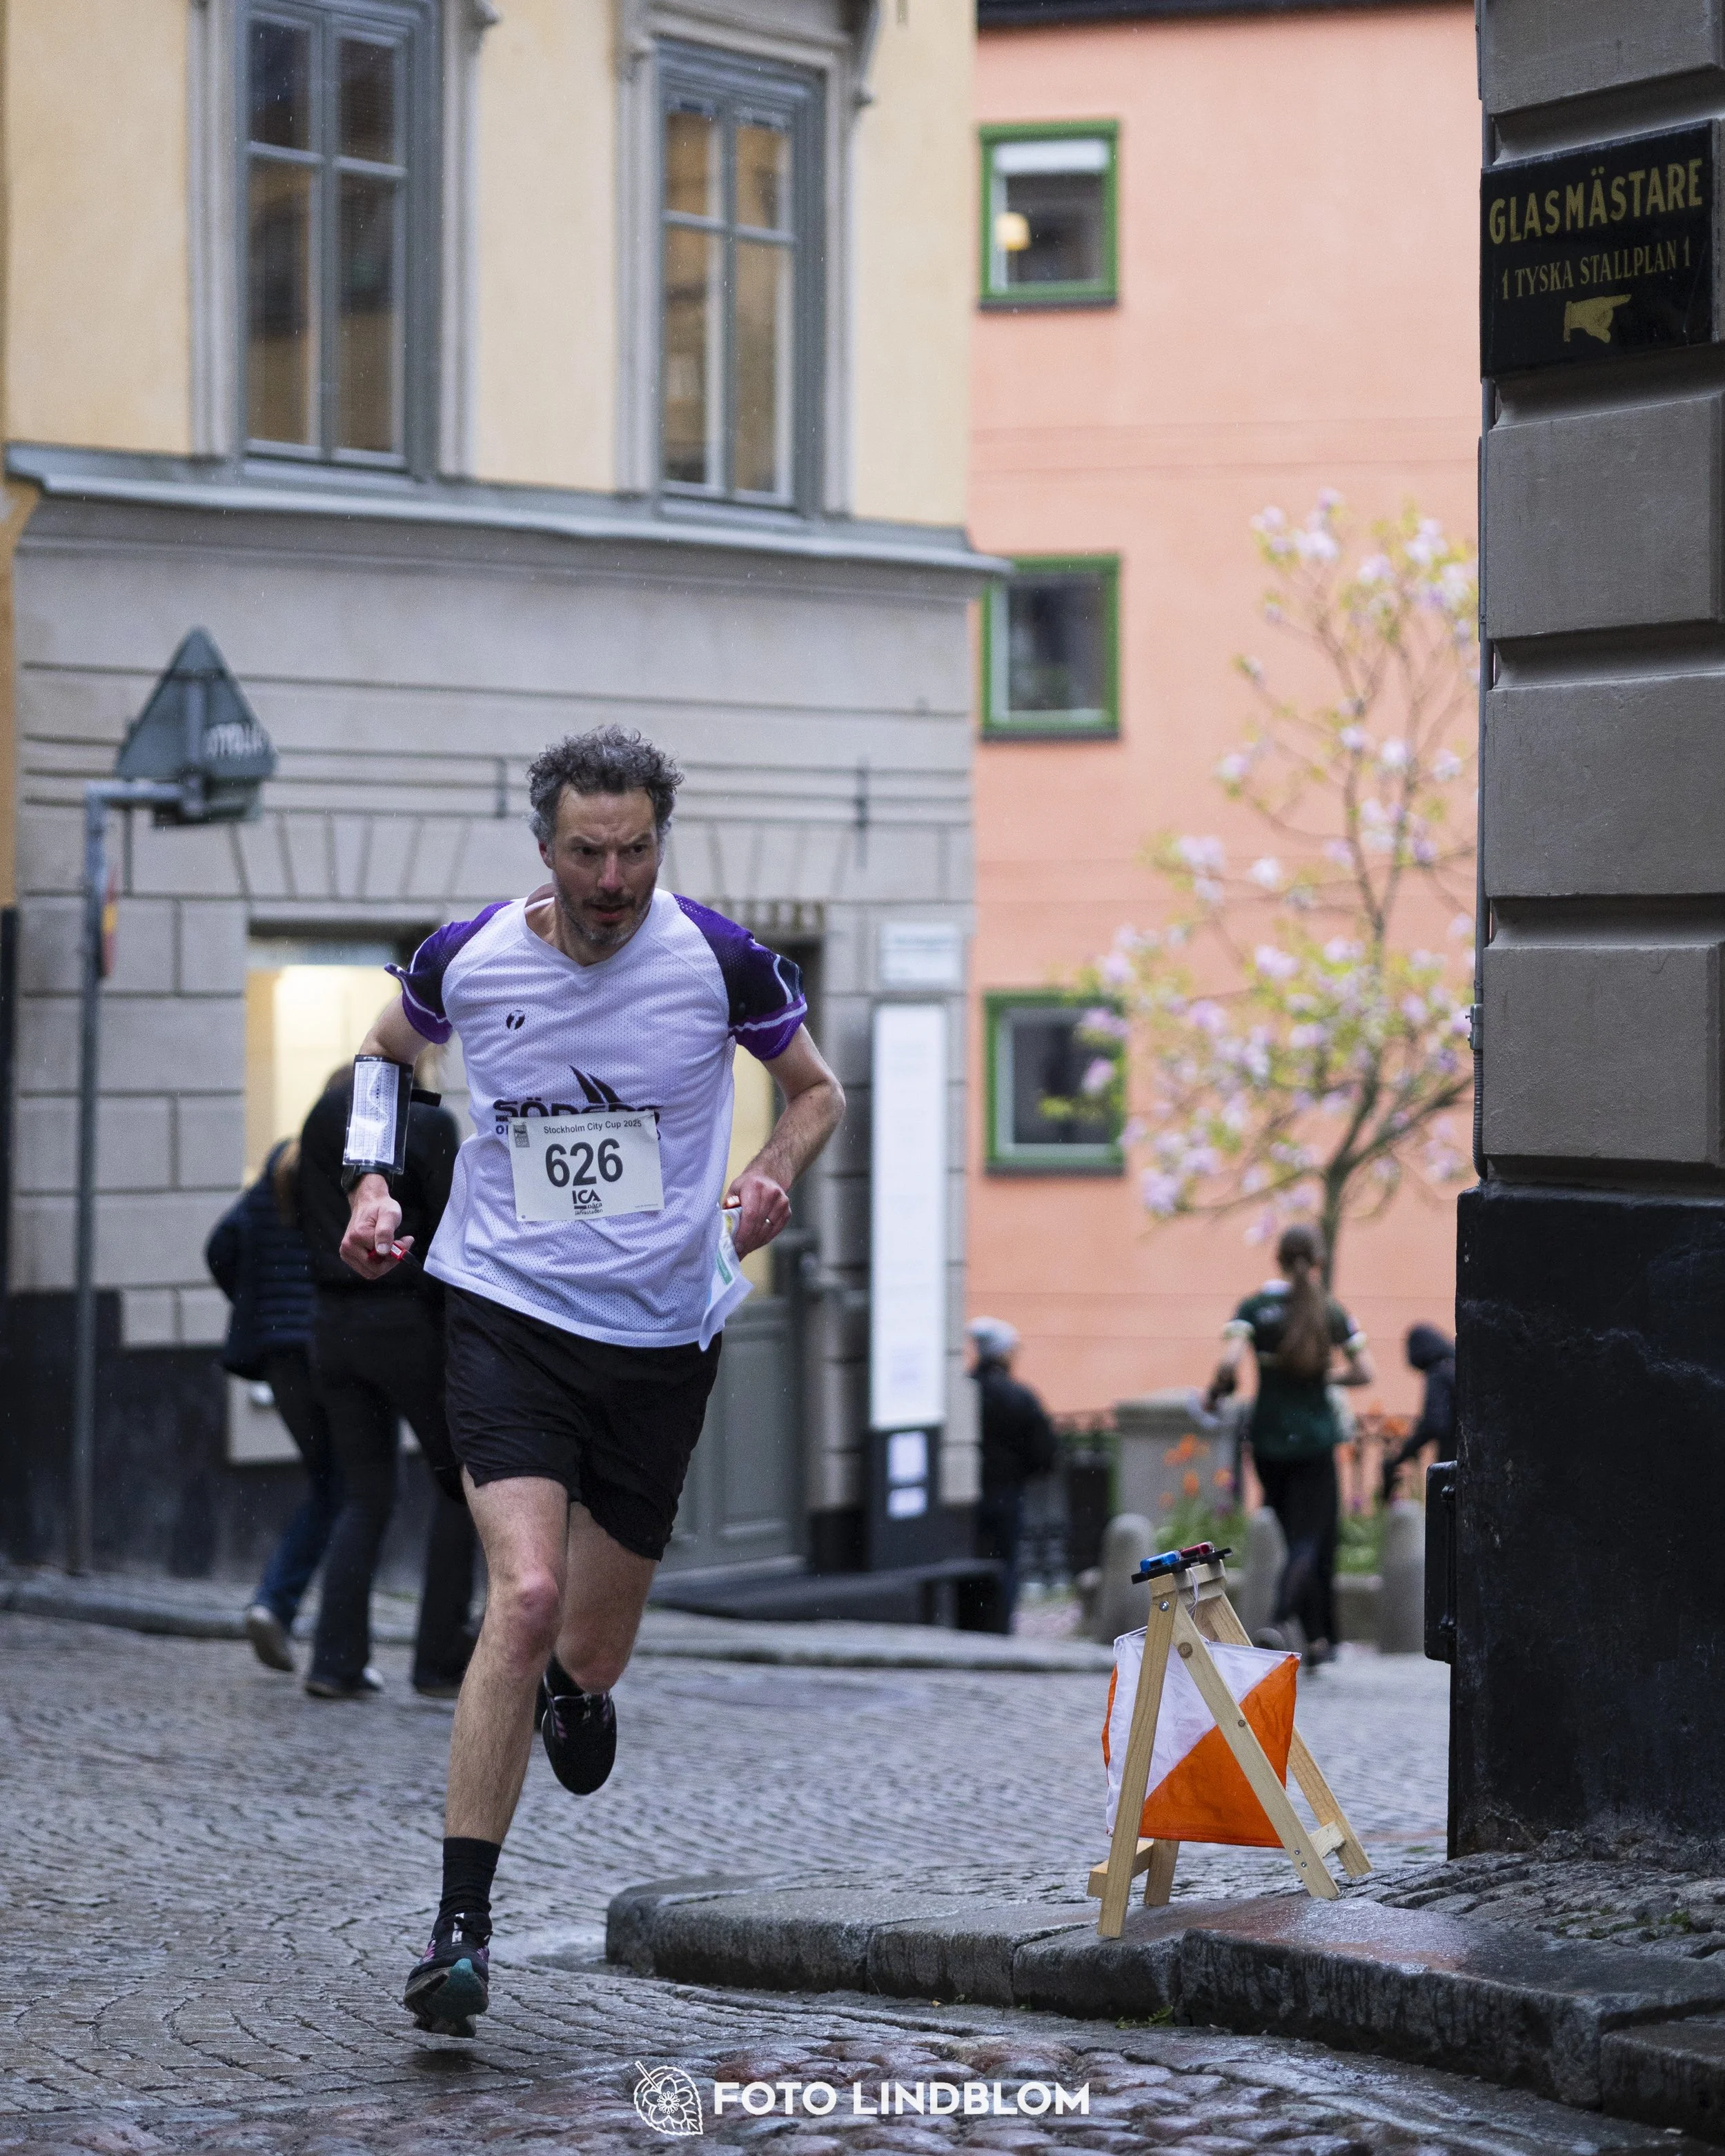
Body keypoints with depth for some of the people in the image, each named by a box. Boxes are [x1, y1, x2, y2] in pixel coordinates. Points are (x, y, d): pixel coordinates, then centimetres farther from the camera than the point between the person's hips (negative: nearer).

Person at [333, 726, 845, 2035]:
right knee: (525, 1595, -22)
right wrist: (372, 1188, 3)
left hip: (660, 1338, 2)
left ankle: (574, 1686, 53)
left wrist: (771, 1178, -10)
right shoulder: (467, 959, -6)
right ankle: (461, 1928, -15)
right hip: (508, 1315, -1)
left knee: (591, 1653, 11)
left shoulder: (718, 959, -8)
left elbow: (817, 1088, 9)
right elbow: (386, 1055, 17)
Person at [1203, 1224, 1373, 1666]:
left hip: (1267, 1437, 2)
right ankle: (1277, 1622, -25)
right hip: (1315, 1438, -2)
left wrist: (1214, 1393, 0)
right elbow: (1363, 1373, -5)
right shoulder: (1331, 1312, -3)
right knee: (1309, 1540, -1)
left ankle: (1317, 1638, 19)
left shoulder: (1255, 1307, -4)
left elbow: (1228, 1362, -18)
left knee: (1297, 1536, 15)